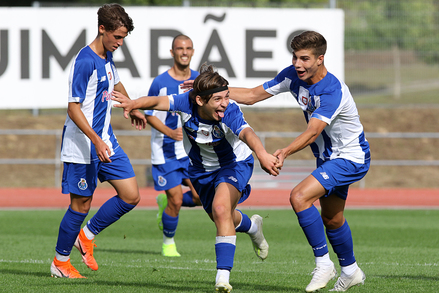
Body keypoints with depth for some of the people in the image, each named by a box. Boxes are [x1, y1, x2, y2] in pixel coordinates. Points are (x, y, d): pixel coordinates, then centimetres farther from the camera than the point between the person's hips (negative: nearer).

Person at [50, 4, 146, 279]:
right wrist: (96, 141, -29)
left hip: (106, 142, 8)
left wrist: (133, 109, 39)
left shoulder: (107, 56, 8)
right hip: (82, 146, -8)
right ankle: (60, 262, 14)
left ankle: (87, 235, 18)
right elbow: (74, 109, -22)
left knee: (131, 196, 1)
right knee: (81, 204, -2)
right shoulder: (85, 62, -19)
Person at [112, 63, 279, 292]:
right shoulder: (187, 103, -27)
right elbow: (158, 102, -33)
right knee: (224, 219, 21)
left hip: (234, 164, -5)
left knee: (221, 209, -29)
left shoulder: (230, 112, -37)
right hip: (201, 168, 5)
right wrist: (133, 104, -56)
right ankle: (252, 227, 58)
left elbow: (246, 133, -56)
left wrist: (262, 154, -76)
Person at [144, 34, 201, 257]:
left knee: (200, 196, -7)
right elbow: (149, 114, -6)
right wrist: (170, 132, -20)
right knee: (176, 200, -8)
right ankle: (168, 243, 16)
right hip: (165, 152, -4)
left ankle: (165, 202, 23)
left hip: (191, 150, 4)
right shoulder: (160, 82, -10)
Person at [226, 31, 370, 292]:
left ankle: (324, 264, -14)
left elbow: (313, 131, -40)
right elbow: (253, 95, -3)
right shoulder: (293, 76, -8)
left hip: (351, 158, -9)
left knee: (300, 197, -24)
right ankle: (351, 272, 40)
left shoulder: (333, 91, -31)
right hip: (329, 157, 9)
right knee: (331, 219, 19)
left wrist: (285, 152, -55)